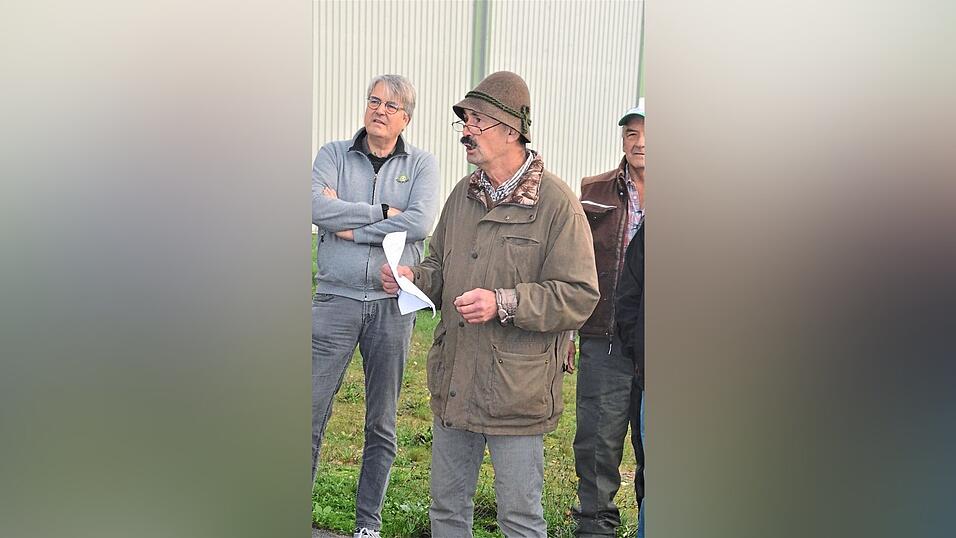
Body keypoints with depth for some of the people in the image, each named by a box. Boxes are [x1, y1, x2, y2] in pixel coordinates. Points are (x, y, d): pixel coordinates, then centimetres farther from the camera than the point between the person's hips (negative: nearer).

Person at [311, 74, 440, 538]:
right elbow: (316, 207, -13)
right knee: (310, 414, -1)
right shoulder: (334, 154, 6)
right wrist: (382, 213, -13)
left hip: (392, 304, 1)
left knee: (382, 424, 10)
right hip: (335, 300, 0)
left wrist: (349, 226, -12)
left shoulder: (421, 164, 5)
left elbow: (420, 222, -13)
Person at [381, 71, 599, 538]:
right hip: (453, 383, 7)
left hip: (517, 390, -6)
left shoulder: (556, 202, -12)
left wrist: (504, 303, -24)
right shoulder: (463, 194, 9)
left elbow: (579, 296, -15)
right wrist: (414, 278, -1)